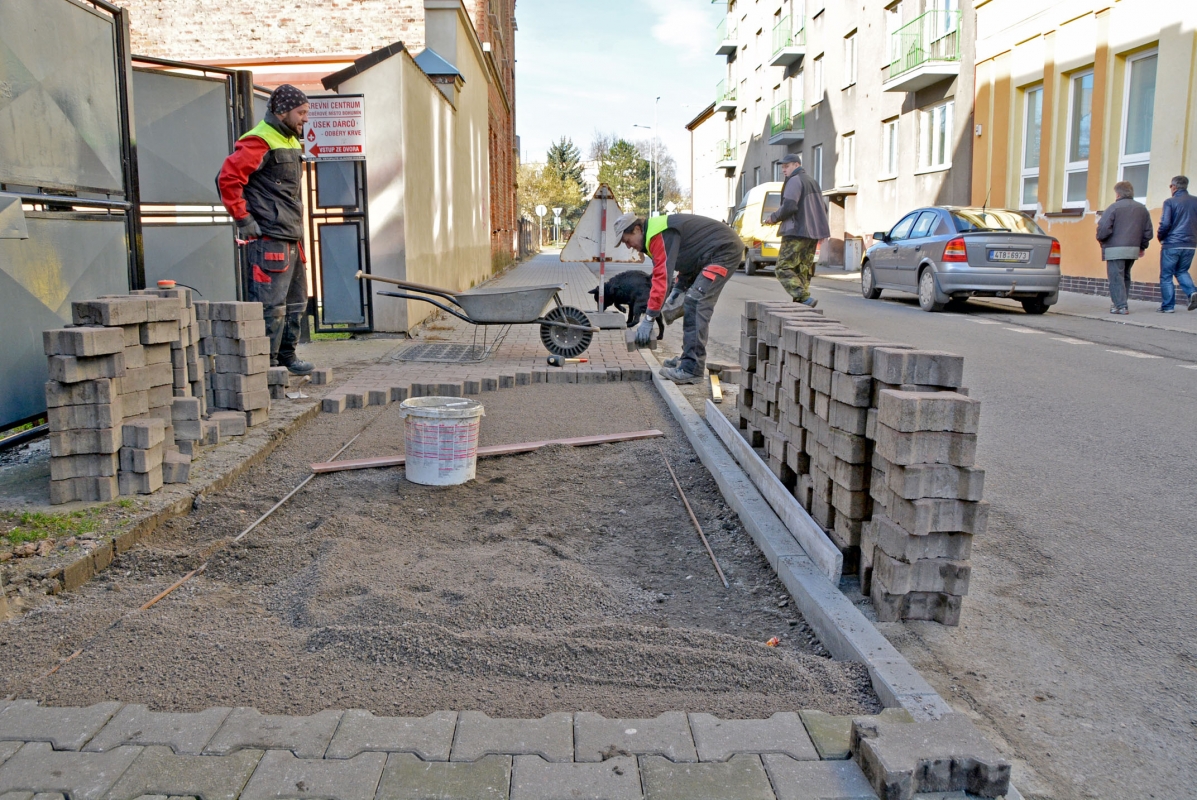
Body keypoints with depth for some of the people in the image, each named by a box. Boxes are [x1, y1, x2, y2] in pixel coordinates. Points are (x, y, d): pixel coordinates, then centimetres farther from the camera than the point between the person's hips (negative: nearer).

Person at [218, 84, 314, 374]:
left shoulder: (291, 141, 19)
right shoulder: (259, 142, -11)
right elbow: (228, 178, -19)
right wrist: (243, 219, -17)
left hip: (292, 238, 10)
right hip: (269, 239, -10)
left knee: (296, 301, 16)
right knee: (271, 304, -8)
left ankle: (287, 355, 27)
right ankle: (266, 363, -2)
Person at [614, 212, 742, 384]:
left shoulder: (660, 236, -21)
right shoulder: (657, 230, 12)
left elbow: (661, 278, -26)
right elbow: (686, 257, 24)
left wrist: (648, 319, -24)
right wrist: (680, 286, 12)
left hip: (725, 251, -11)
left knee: (695, 303, -18)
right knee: (693, 302, 14)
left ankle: (692, 369, -21)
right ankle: (689, 358, 20)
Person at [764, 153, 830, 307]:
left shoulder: (795, 181, -7)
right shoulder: (812, 181, 22)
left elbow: (789, 207, -19)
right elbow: (822, 210, 23)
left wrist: (774, 217, -5)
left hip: (796, 232, -9)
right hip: (812, 233, 9)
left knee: (783, 269, -9)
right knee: (803, 270, 10)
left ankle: (805, 298, -22)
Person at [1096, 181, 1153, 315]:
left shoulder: (1114, 207, -8)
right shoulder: (1142, 209, 13)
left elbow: (1104, 228, -15)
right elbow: (1148, 231, 15)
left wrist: (1100, 239, 4)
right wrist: (1142, 247, 25)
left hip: (1115, 249, -7)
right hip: (1133, 249, 7)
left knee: (1116, 278, -4)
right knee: (1125, 277, 18)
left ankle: (1120, 306, -8)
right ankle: (1121, 303, 19)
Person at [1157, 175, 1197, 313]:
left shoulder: (1170, 202, -8)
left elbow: (1165, 224, -14)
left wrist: (1160, 238, 3)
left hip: (1171, 244, -5)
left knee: (1166, 276, 5)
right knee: (1181, 271, 21)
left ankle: (1168, 306, 4)